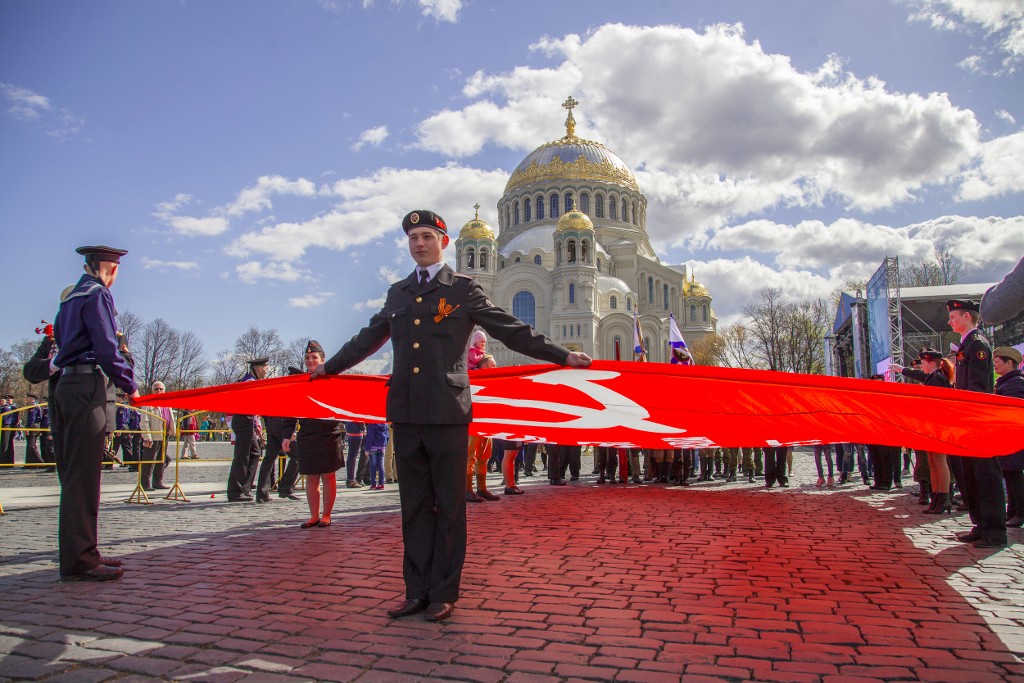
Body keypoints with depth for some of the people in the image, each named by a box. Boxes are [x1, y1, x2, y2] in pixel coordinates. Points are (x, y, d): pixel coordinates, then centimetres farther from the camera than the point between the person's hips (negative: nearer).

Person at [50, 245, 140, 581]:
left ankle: (80, 551, 19)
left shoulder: (70, 298, 21)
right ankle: (78, 559, -5)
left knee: (75, 474, 11)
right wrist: (129, 386, -6)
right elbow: (106, 348, -14)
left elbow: (62, 344, 23)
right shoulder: (97, 295, -7)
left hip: (66, 386, 10)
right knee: (82, 475, -8)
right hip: (89, 387, -9)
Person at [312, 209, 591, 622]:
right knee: (414, 506, 10)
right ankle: (417, 591, 20)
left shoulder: (464, 289, 4)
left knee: (449, 506, 3)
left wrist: (563, 356, -5)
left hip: (447, 413, -5)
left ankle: (443, 593, 13)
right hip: (405, 413, 5)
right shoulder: (397, 293, 18)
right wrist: (330, 367, 40)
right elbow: (368, 338, 31)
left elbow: (511, 330, 2)